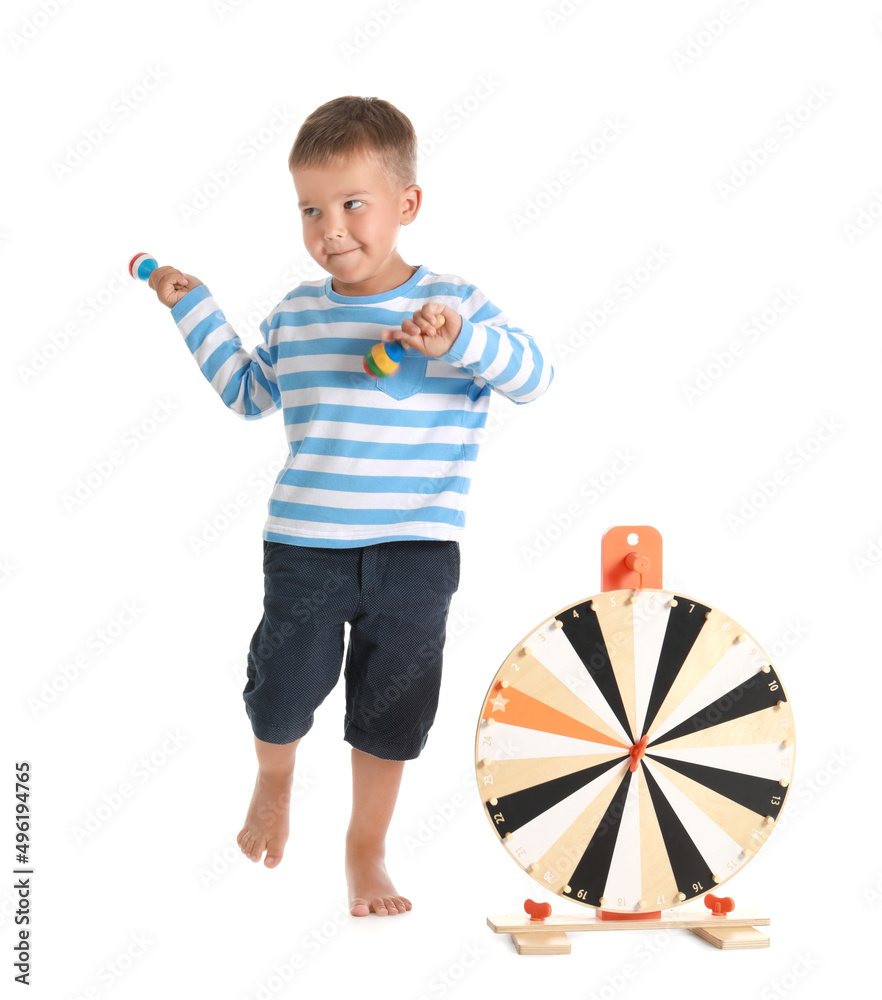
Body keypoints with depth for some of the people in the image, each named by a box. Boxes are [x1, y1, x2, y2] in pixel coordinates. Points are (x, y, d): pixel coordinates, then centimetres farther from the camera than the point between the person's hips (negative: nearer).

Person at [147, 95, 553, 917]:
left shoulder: (451, 305, -5)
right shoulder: (295, 316, 6)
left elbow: (534, 377, -13)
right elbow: (247, 393, 22)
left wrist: (459, 341, -30)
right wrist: (193, 309, 18)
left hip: (415, 549, -2)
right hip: (303, 545, 2)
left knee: (389, 713, 9)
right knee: (281, 693, 5)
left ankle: (367, 851, 30)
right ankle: (274, 776, 41)